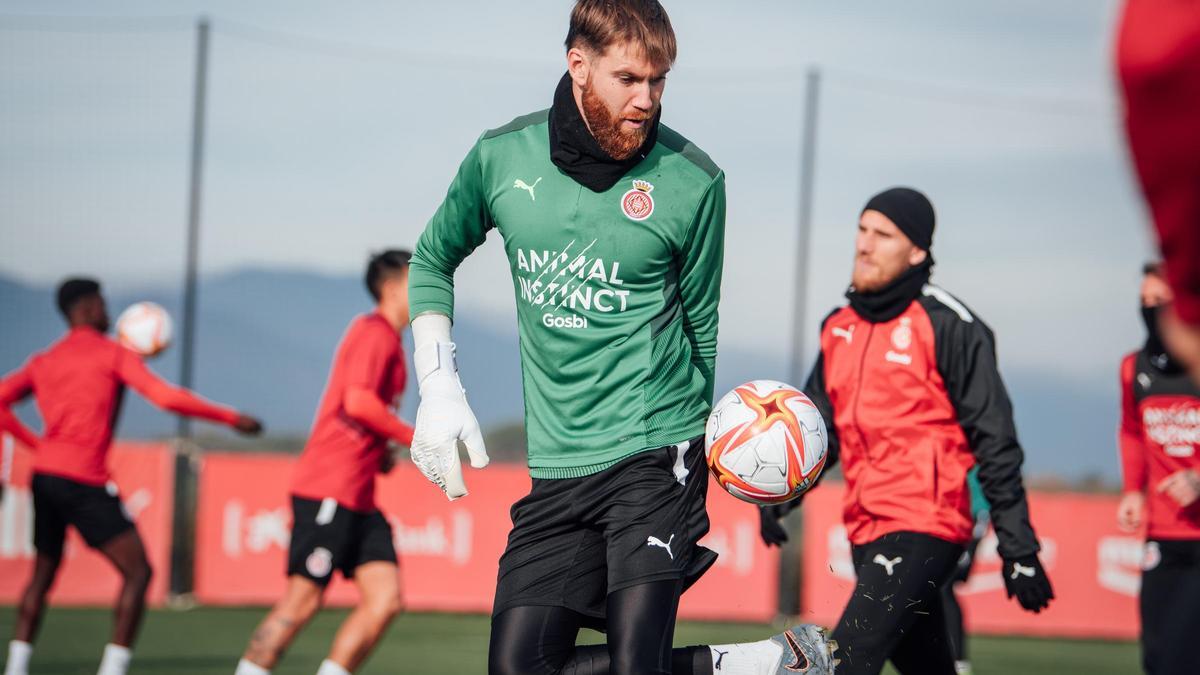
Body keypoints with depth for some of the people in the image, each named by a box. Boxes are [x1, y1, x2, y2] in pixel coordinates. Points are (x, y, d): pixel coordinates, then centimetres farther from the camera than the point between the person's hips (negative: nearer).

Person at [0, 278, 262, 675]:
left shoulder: (44, 361, 16)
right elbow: (166, 398, -11)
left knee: (43, 575, 19)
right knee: (137, 571, -4)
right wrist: (230, 418, -4)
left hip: (44, 475, 7)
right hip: (85, 481, -7)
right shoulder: (113, 354, -2)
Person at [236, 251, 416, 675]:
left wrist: (380, 454, 13)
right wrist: (414, 439, -15)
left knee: (386, 600, 0)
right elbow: (358, 401, -23)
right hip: (327, 491, -10)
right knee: (302, 601, -9)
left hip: (357, 498, 10)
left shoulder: (387, 339, 21)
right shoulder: (375, 331, -9)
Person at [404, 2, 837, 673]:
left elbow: (701, 325, 7)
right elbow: (434, 260, 19)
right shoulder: (502, 158, 3)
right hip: (556, 466, 4)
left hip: (656, 452, -4)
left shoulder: (692, 181, -5)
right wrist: (439, 388, 9)